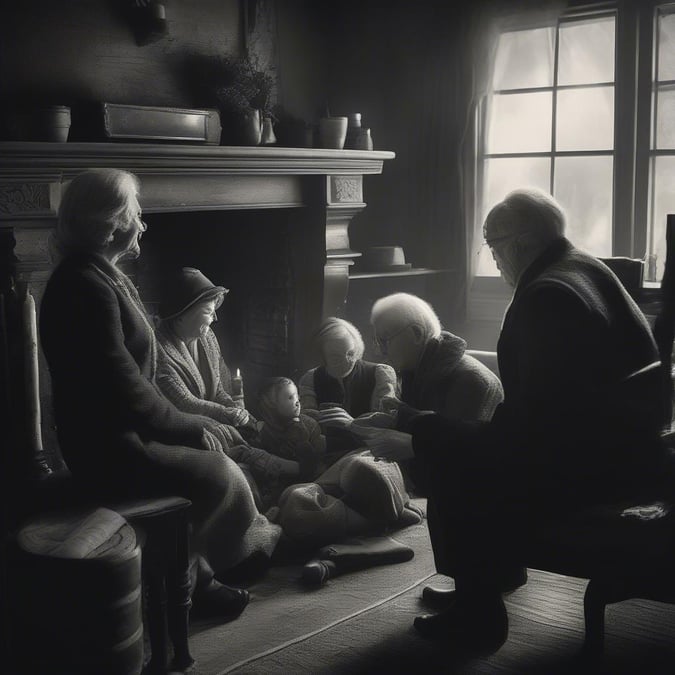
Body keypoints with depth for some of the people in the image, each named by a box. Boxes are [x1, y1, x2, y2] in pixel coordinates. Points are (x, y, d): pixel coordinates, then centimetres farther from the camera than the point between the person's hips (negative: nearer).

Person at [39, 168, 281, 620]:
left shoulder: (99, 277, 11)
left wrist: (187, 425, 4)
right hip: (109, 450, -10)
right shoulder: (84, 286, -22)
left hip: (124, 431, 10)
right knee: (222, 476, -5)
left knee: (217, 457, 10)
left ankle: (195, 568, 20)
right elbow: (125, 390, -24)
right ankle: (185, 571, 17)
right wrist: (189, 427, -11)